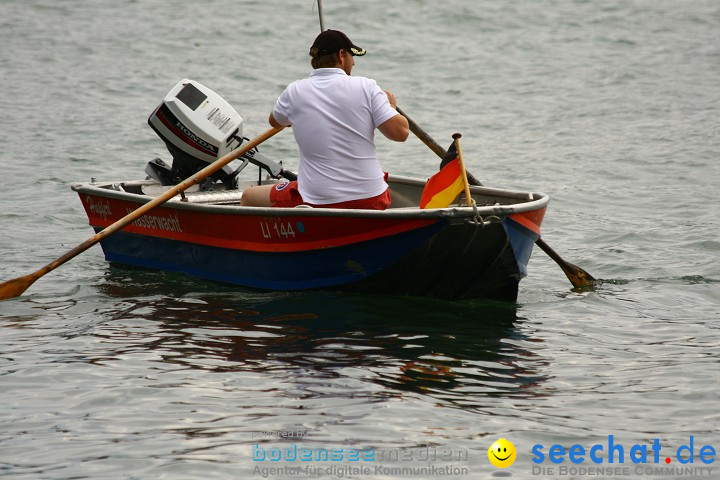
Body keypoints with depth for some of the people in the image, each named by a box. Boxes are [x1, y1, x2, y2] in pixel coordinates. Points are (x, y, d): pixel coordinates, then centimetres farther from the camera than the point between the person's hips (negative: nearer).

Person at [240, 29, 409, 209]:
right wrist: (390, 106, 13)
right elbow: (400, 132, -8)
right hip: (372, 201, 1)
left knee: (249, 197, 20)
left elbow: (275, 121, 20)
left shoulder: (294, 92, -1)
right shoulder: (366, 86, -6)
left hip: (317, 201, -1)